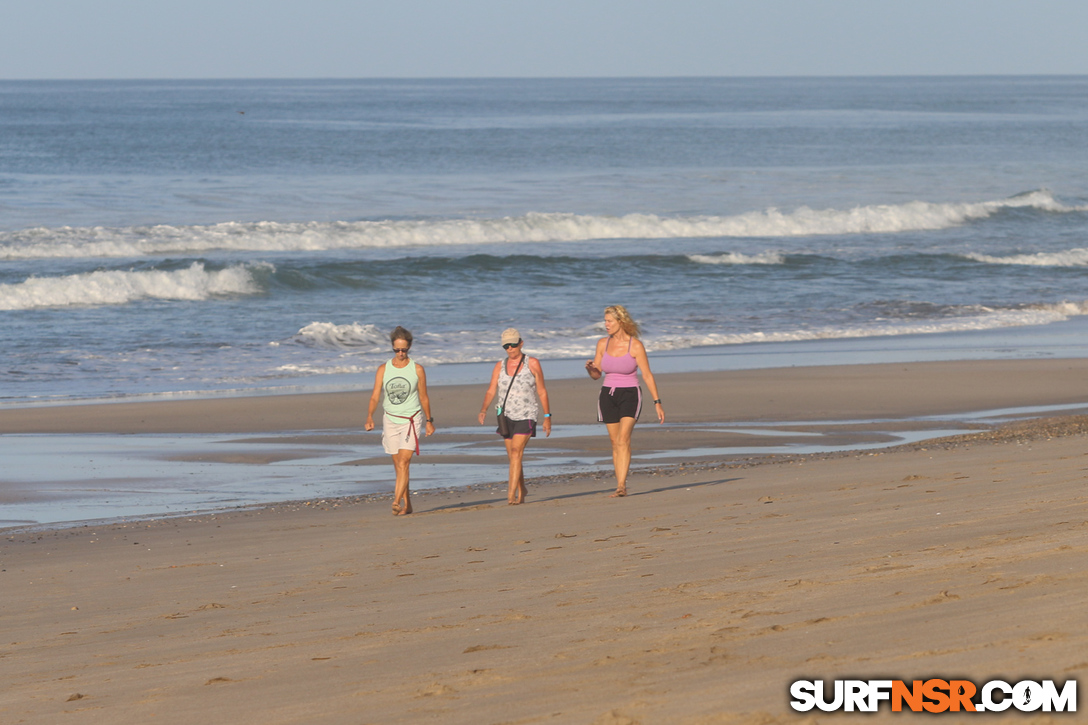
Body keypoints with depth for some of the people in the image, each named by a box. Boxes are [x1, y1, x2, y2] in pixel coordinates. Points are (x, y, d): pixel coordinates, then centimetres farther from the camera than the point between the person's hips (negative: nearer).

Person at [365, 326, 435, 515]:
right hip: (390, 420, 3)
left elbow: (423, 397, 7)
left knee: (403, 462, -16)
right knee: (398, 465, 8)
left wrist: (428, 421, 14)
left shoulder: (417, 369, -2)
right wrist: (370, 417, -18)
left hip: (411, 420, -3)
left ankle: (397, 502, -24)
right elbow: (375, 396, -2)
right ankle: (406, 505, 18)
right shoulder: (383, 369, 2)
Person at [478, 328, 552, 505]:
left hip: (526, 416, -4)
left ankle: (511, 494, -22)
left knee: (516, 451, -18)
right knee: (512, 456, 11)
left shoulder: (532, 364, -1)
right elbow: (491, 391, 1)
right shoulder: (500, 366, 7)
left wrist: (547, 417, 0)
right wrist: (483, 410, -16)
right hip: (507, 417, 4)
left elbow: (542, 392, 2)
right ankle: (521, 490, 30)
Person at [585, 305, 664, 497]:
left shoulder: (635, 345, -10)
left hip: (630, 396, -5)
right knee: (615, 443, 8)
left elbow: (647, 375, -6)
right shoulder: (603, 344, 3)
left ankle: (621, 486, -25)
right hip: (608, 396, 5)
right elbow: (596, 375, 10)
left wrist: (657, 402, -7)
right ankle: (621, 487, 16)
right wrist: (590, 368, -14)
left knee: (623, 439, -20)